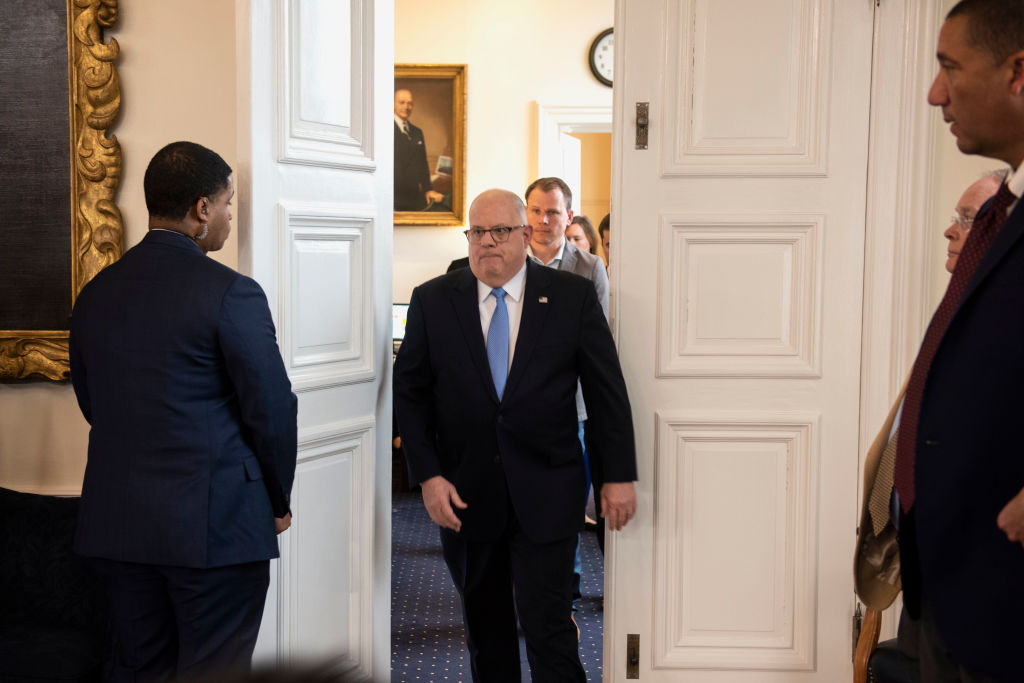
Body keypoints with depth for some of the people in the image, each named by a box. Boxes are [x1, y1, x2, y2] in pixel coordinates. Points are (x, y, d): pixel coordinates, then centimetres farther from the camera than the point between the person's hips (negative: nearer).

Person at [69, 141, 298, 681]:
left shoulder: (95, 293, 7)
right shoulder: (231, 292, -13)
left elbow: (91, 403, 13)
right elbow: (272, 409, -11)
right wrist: (278, 502, 4)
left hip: (115, 523, 6)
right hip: (216, 522, -6)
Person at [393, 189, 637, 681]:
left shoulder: (573, 295, -1)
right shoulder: (432, 300, 1)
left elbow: (607, 391, 1)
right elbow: (410, 394, 3)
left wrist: (618, 476, -2)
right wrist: (428, 476, -6)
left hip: (545, 495, -2)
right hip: (465, 495, 2)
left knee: (549, 632, -5)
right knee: (485, 634, 15)